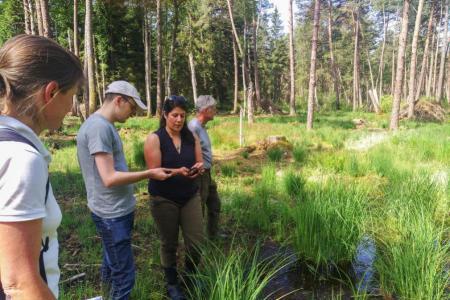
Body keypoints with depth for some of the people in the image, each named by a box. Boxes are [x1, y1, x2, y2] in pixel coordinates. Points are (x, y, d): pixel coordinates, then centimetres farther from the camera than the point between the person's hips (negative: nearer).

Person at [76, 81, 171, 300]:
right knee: (124, 273, 2)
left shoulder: (102, 125, 10)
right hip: (112, 214, -10)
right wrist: (149, 174, -18)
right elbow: (109, 178, -25)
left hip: (116, 210, 10)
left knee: (113, 264, 23)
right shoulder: (99, 126, -21)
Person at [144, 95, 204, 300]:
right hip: (164, 200, -3)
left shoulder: (191, 137, 2)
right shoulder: (154, 139, -11)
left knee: (196, 242, 3)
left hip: (190, 196, 4)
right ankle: (172, 283, 34)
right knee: (169, 244, 11)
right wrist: (178, 172, -31)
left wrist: (198, 169, -20)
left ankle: (190, 275, 33)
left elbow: (199, 163, 4)